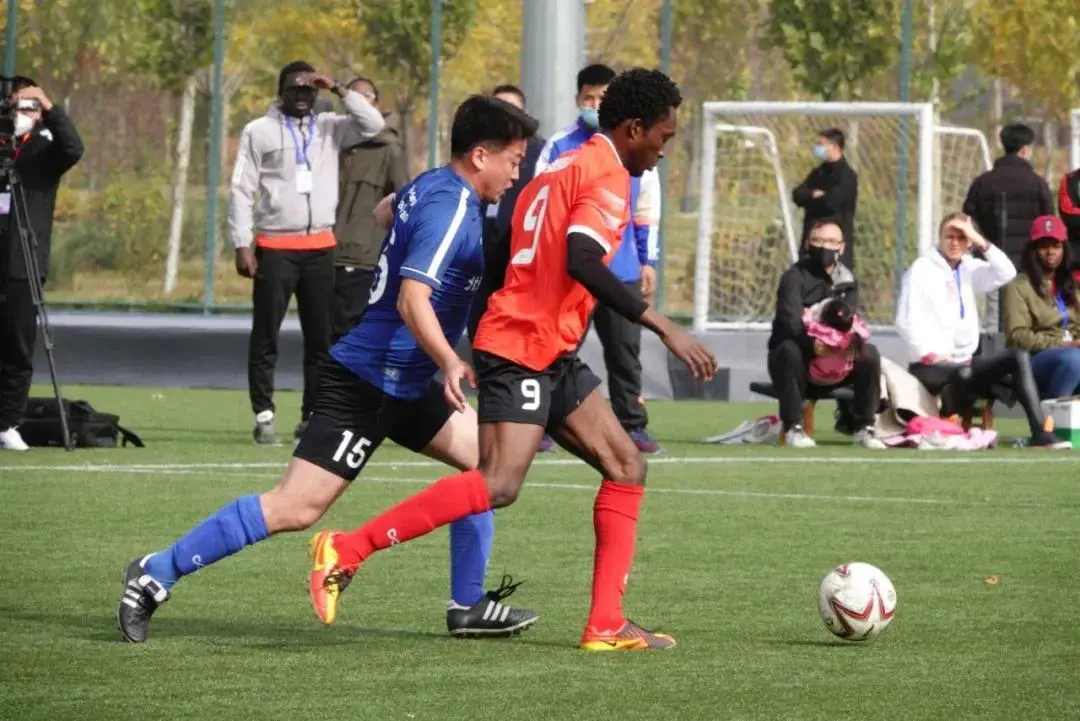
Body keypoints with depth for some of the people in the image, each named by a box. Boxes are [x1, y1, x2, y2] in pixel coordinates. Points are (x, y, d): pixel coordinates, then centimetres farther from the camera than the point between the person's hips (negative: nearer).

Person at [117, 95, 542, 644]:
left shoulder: (428, 187, 10)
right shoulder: (450, 208, -17)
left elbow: (385, 212, 33)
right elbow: (412, 300, -28)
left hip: (403, 386, 11)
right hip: (368, 386, -11)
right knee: (295, 508, -14)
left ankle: (468, 606, 16)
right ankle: (158, 573, -9)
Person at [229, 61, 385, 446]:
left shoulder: (330, 128, 9)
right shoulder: (259, 131, 1)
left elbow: (373, 123, -1)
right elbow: (242, 190, -1)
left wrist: (339, 90, -5)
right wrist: (242, 245, -8)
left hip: (320, 247, 3)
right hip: (275, 247, -3)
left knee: (321, 338, 6)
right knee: (265, 337, -2)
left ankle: (312, 417, 12)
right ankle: (264, 418, 0)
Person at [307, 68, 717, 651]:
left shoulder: (562, 170, 20)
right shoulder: (607, 177, -10)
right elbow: (583, 263, -27)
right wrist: (664, 327, -26)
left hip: (552, 357, 11)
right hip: (523, 349, -11)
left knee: (625, 466, 7)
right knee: (498, 486, -19)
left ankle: (606, 625, 3)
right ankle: (348, 550, -16)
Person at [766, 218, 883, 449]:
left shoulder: (847, 281, 10)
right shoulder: (794, 277, -7)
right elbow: (791, 319, -24)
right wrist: (811, 343, -45)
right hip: (799, 357, -4)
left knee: (869, 353, -20)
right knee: (790, 350, -37)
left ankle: (865, 428, -14)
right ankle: (793, 428, -32)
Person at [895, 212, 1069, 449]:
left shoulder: (969, 268, 14)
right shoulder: (921, 270, -3)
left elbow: (1006, 274, -1)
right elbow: (906, 320, -10)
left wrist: (981, 243, -7)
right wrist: (930, 353, -18)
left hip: (964, 360, 7)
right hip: (929, 365, -7)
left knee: (1018, 357, -11)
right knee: (963, 373, -38)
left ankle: (1040, 433, -19)